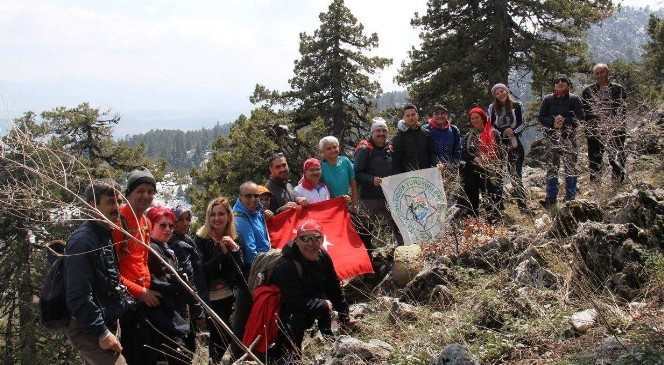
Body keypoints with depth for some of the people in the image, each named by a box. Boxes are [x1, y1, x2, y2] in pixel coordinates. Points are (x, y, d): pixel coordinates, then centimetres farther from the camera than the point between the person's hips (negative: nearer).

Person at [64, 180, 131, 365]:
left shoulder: (105, 236, 12)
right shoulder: (83, 240, -17)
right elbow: (79, 295, -23)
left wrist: (127, 304, 13)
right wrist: (101, 332, -22)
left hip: (107, 323, 10)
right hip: (87, 329, -10)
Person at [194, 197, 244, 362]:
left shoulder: (235, 239, 4)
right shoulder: (201, 239, -8)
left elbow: (239, 275, -2)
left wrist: (234, 250, -16)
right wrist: (222, 253, -20)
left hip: (228, 297, 4)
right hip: (209, 299, -4)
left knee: (229, 339, 10)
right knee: (218, 340, -3)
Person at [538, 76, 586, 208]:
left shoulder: (575, 100, 2)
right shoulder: (547, 100, 9)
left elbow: (580, 117, -5)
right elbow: (541, 117, 5)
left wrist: (565, 120, -16)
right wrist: (553, 122, -12)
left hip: (569, 138, -2)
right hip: (552, 138, 2)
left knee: (570, 167, -1)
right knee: (551, 168, 4)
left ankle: (571, 198, 8)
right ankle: (551, 198, 9)